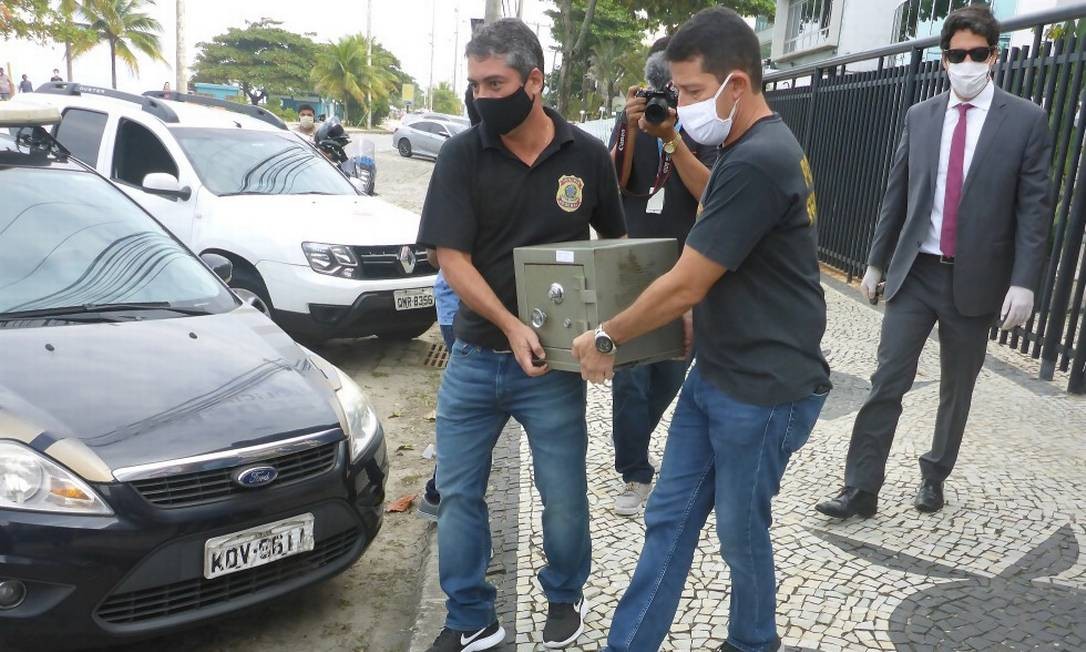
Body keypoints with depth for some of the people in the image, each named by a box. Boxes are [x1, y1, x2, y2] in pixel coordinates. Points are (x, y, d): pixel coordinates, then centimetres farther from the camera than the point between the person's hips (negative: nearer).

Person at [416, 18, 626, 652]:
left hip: (554, 363, 0)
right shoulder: (461, 155, -5)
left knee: (565, 497, 10)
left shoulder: (587, 156, -3)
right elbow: (452, 258, -10)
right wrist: (511, 325, -23)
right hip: (475, 357, 1)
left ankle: (565, 597, 39)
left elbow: (616, 243, 11)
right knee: (458, 493, 10)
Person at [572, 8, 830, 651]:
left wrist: (606, 338, -8)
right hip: (715, 375, 9)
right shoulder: (757, 148, 9)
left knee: (741, 533, 11)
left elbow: (684, 286, -20)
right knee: (669, 519, 13)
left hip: (764, 390, -9)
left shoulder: (757, 162, -24)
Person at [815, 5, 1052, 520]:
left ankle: (934, 477, 31)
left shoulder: (1026, 119, -2)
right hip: (914, 272, 2)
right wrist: (876, 261, 11)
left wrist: (1023, 282, -12)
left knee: (956, 389, 12)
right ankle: (860, 491, 5)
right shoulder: (920, 116, 6)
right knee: (887, 382, -2)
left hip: (975, 279, -1)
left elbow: (1034, 206, -5)